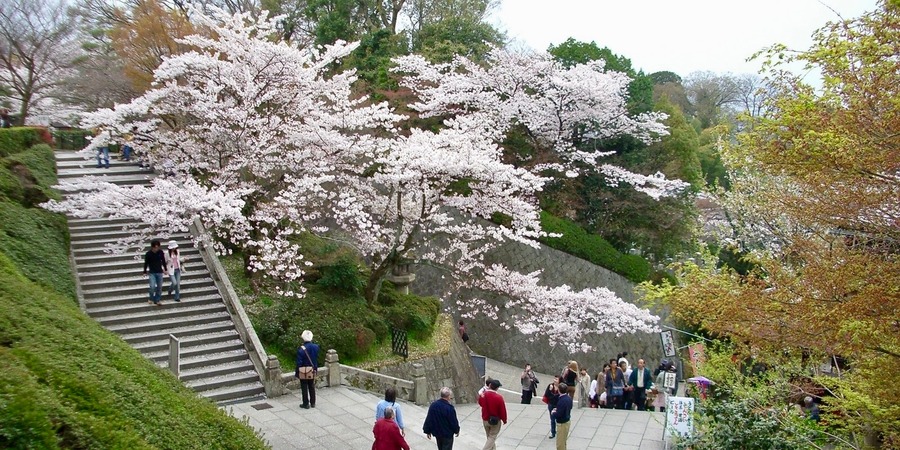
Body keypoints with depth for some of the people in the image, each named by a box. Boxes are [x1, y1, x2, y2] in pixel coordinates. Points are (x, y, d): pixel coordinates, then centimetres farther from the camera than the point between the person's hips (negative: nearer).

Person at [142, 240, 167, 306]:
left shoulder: (161, 253, -3)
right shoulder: (148, 254, -9)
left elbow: (163, 261, 9)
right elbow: (146, 263, -1)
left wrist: (165, 269, 15)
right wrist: (145, 272, 3)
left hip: (160, 272, 3)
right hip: (152, 273, -3)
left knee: (159, 287, 5)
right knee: (152, 287, -13)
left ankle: (157, 300, 16)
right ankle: (151, 299, 11)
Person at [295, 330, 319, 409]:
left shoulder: (301, 349, -21)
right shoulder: (316, 347, -8)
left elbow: (299, 363, -15)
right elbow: (317, 359, 3)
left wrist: (297, 373, -6)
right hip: (313, 371, 4)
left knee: (304, 388, 8)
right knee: (312, 387, 16)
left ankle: (306, 404, 15)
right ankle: (313, 403, 24)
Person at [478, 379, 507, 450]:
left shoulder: (484, 394, -10)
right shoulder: (499, 397, -25)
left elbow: (480, 402, 12)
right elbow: (502, 410, -16)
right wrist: (504, 420, -1)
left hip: (485, 420, 5)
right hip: (495, 421, -5)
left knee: (489, 437, 22)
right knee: (492, 438, 6)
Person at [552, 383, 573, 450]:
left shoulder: (562, 401, -29)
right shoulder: (569, 398, -2)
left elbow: (558, 415, -28)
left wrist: (553, 413, -7)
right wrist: (557, 409, 9)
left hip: (562, 423, -9)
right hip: (567, 421, 9)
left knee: (560, 443, 4)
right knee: (564, 440, 24)